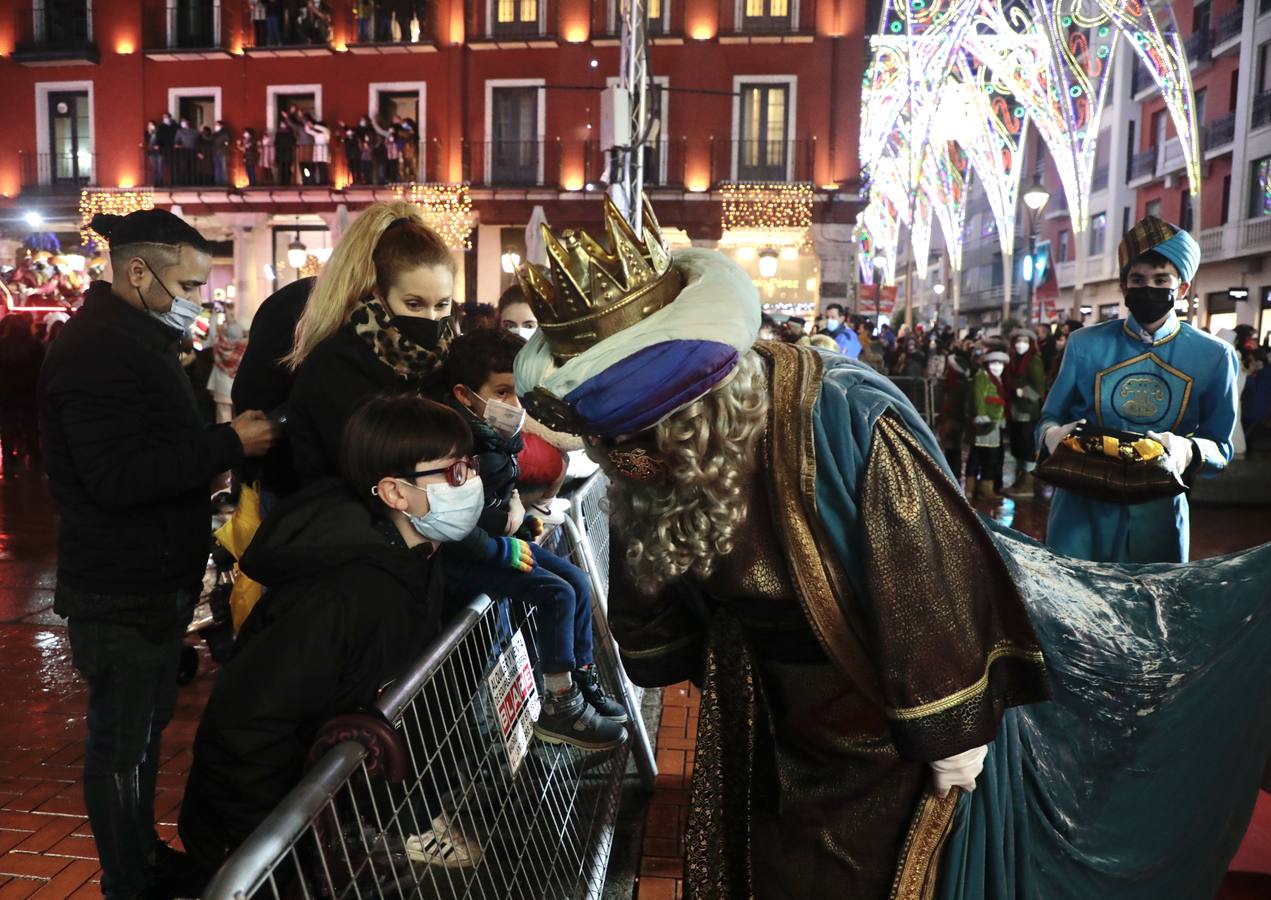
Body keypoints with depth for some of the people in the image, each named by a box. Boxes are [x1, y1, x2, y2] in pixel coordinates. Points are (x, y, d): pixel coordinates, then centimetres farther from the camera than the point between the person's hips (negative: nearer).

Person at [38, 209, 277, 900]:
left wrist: (228, 438, 5)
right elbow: (117, 479, -27)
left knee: (142, 726, 21)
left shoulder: (135, 340, 15)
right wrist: (229, 444, -25)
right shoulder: (98, 352, -20)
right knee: (122, 744, 4)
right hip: (123, 592, -10)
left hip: (151, 583, 10)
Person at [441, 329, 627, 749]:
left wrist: (520, 515, 6)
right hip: (464, 557, -10)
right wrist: (503, 551, -20)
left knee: (577, 580, 6)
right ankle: (560, 711, -7)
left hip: (501, 541, 10)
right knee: (556, 594, -18)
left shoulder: (497, 434, 4)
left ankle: (582, 680, 18)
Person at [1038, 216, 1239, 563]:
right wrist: (1053, 434, -19)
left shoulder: (1214, 356, 2)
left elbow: (1221, 447, 4)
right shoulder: (1085, 344, 2)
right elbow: (1049, 418, 5)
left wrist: (1189, 451, -19)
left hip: (1159, 512, 1)